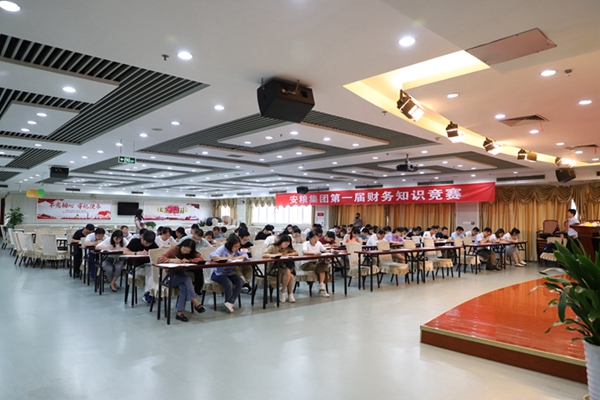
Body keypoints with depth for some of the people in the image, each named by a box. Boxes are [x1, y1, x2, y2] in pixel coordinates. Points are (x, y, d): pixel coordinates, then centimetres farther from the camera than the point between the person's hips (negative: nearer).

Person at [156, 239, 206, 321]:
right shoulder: (174, 250, -10)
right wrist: (172, 260, -33)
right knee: (187, 278, -33)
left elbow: (201, 259, -15)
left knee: (184, 287, -32)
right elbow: (159, 260, -18)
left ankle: (180, 313, -29)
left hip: (182, 277, 3)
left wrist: (189, 260, -28)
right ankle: (196, 303, -35)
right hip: (171, 277, -3)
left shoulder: (192, 253, 0)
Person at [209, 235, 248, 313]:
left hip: (230, 272, 6)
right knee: (229, 284, -31)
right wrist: (226, 258, -27)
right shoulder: (222, 248, -14)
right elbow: (212, 256, -29)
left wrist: (236, 258, -18)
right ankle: (229, 303, -2)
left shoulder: (236, 250, 3)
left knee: (240, 282, -19)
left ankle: (229, 302, -14)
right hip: (218, 273, -6)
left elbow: (245, 255, 1)